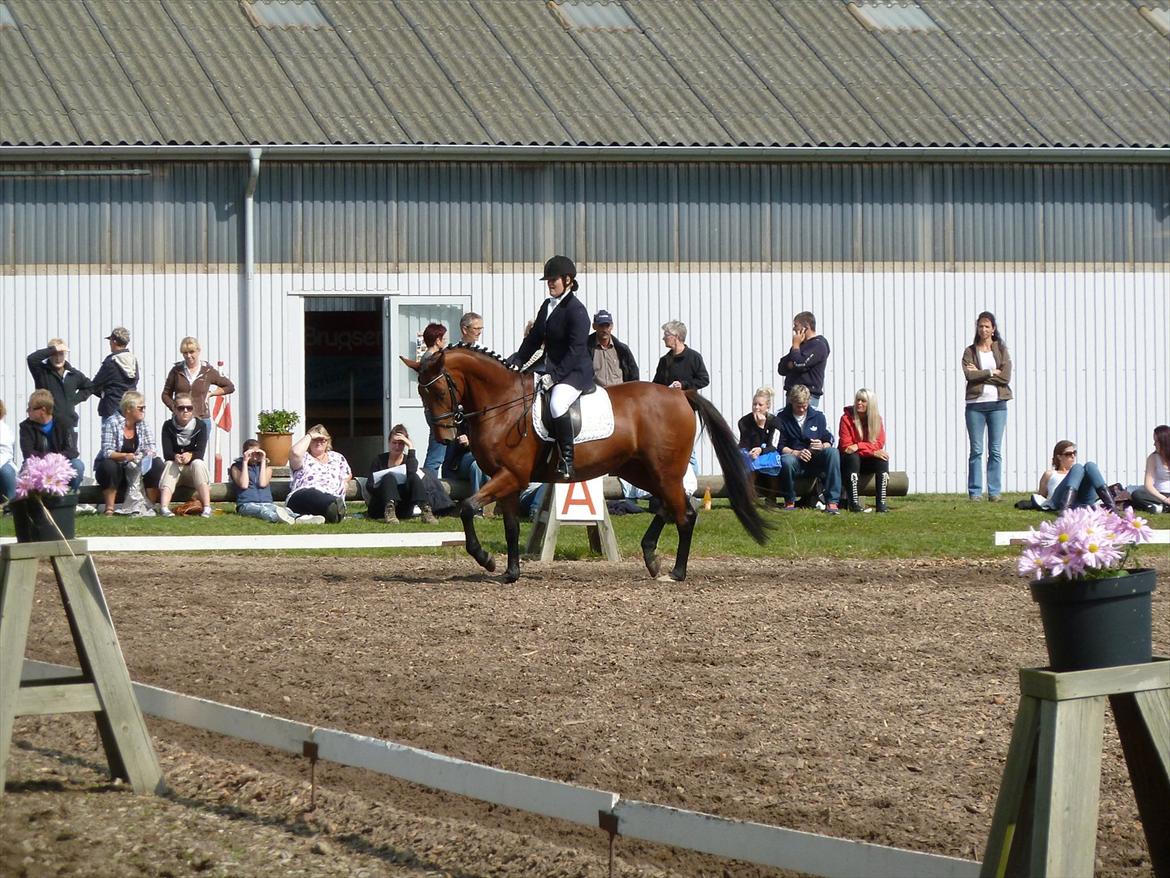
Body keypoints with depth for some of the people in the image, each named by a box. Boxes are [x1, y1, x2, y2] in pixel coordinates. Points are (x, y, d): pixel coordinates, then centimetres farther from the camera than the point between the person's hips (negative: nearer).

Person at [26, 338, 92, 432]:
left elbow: (89, 387, 26)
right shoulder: (42, 372, -3)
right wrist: (53, 350, -22)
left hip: (69, 425, 4)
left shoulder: (74, 374, 9)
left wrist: (75, 399, 10)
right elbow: (31, 359, -23)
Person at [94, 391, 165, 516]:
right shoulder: (112, 423, -14)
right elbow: (107, 453, -22)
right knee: (109, 466, -37)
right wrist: (125, 456, -40)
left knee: (157, 464, -18)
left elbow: (151, 448, -1)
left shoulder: (143, 424, 3)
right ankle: (109, 509, -31)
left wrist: (150, 453, -26)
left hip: (135, 469, 5)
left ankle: (149, 506, -14)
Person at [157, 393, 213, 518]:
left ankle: (207, 508, -42)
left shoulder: (200, 426, -5)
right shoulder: (168, 426, -4)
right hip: (174, 469, 0)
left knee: (198, 463, -31)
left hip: (192, 470, 0)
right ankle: (164, 507, -50)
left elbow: (200, 453, -16)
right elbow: (166, 453, -15)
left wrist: (190, 456, -38)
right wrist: (176, 457, -38)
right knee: (170, 464, -31)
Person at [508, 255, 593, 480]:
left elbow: (575, 351, -20)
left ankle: (567, 460, -29)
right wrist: (516, 361, 7)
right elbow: (534, 339, 20)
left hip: (575, 371, -10)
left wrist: (554, 376, -26)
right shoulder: (547, 306, 13)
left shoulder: (576, 310, -14)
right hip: (552, 369, 10)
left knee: (557, 404, -35)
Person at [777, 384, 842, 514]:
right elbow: (780, 446, -5)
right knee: (787, 461, -40)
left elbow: (829, 442, 6)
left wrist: (822, 446, -18)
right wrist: (796, 453, -23)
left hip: (815, 459, 2)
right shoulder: (782, 417, -1)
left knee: (833, 452, -29)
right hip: (794, 458, -2)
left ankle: (832, 501, -33)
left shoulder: (818, 416, 6)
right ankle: (789, 501, -13)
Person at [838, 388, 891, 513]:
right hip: (849, 461, -3)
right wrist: (872, 451, -26)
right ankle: (854, 503, -43)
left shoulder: (877, 419, -4)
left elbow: (879, 444, -11)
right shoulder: (847, 418, -13)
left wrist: (858, 446, -27)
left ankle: (881, 503, -33)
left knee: (883, 458, -26)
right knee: (852, 457, -35)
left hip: (868, 461, 3)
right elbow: (846, 447, -19)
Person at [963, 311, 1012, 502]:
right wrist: (992, 373, -8)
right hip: (975, 404, 0)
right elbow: (969, 375, -9)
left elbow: (1006, 377, -5)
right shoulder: (969, 351, 7)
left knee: (996, 450, 1)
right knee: (976, 450, -1)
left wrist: (980, 374, -7)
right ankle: (974, 492, 1)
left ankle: (994, 492, 2)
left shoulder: (1001, 350, 8)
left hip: (997, 404, 0)